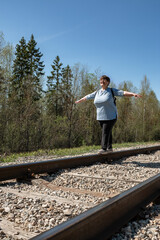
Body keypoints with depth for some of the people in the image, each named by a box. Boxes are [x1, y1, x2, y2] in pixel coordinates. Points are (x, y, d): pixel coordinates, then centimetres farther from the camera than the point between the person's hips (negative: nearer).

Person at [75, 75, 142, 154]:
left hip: (110, 117, -5)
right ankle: (109, 148, 22)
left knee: (105, 132, -11)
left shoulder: (112, 91, -4)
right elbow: (87, 97, 22)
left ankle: (104, 149, -10)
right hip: (101, 117, 5)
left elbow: (124, 93, -15)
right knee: (108, 132, 13)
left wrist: (133, 94, -29)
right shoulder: (97, 92, 10)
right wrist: (79, 101, 33)